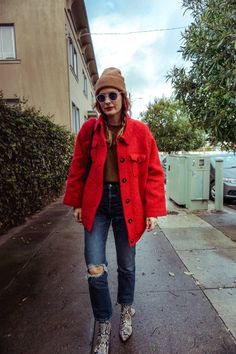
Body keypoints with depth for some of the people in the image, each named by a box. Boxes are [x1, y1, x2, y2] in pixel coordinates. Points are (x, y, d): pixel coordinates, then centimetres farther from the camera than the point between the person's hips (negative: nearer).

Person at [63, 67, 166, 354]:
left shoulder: (140, 131, -5)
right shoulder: (89, 129, -1)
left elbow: (154, 172, -3)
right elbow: (78, 168, 6)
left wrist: (153, 210, -6)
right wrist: (76, 203, 5)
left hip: (127, 204, 0)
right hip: (96, 204, 1)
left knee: (126, 265, 15)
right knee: (94, 269, 2)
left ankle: (126, 310, 47)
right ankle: (103, 325, 31)